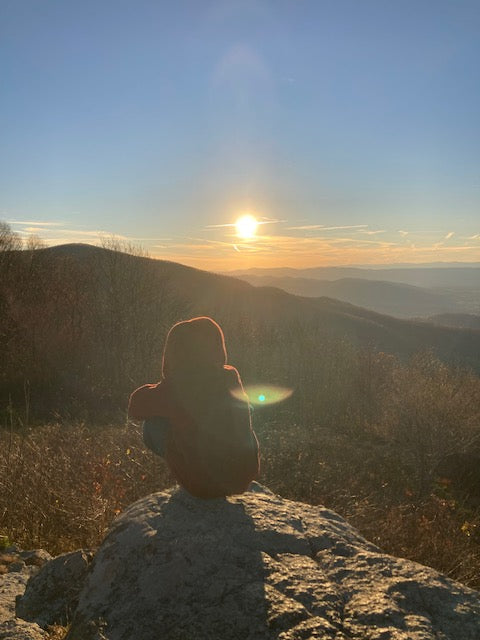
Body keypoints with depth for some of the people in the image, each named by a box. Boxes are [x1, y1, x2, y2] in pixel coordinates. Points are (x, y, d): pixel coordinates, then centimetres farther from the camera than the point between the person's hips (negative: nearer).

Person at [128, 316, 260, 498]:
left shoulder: (172, 390, -19)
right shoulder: (231, 377, -8)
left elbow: (135, 407, 0)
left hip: (200, 484, -4)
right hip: (244, 476, 4)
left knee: (152, 426, 12)